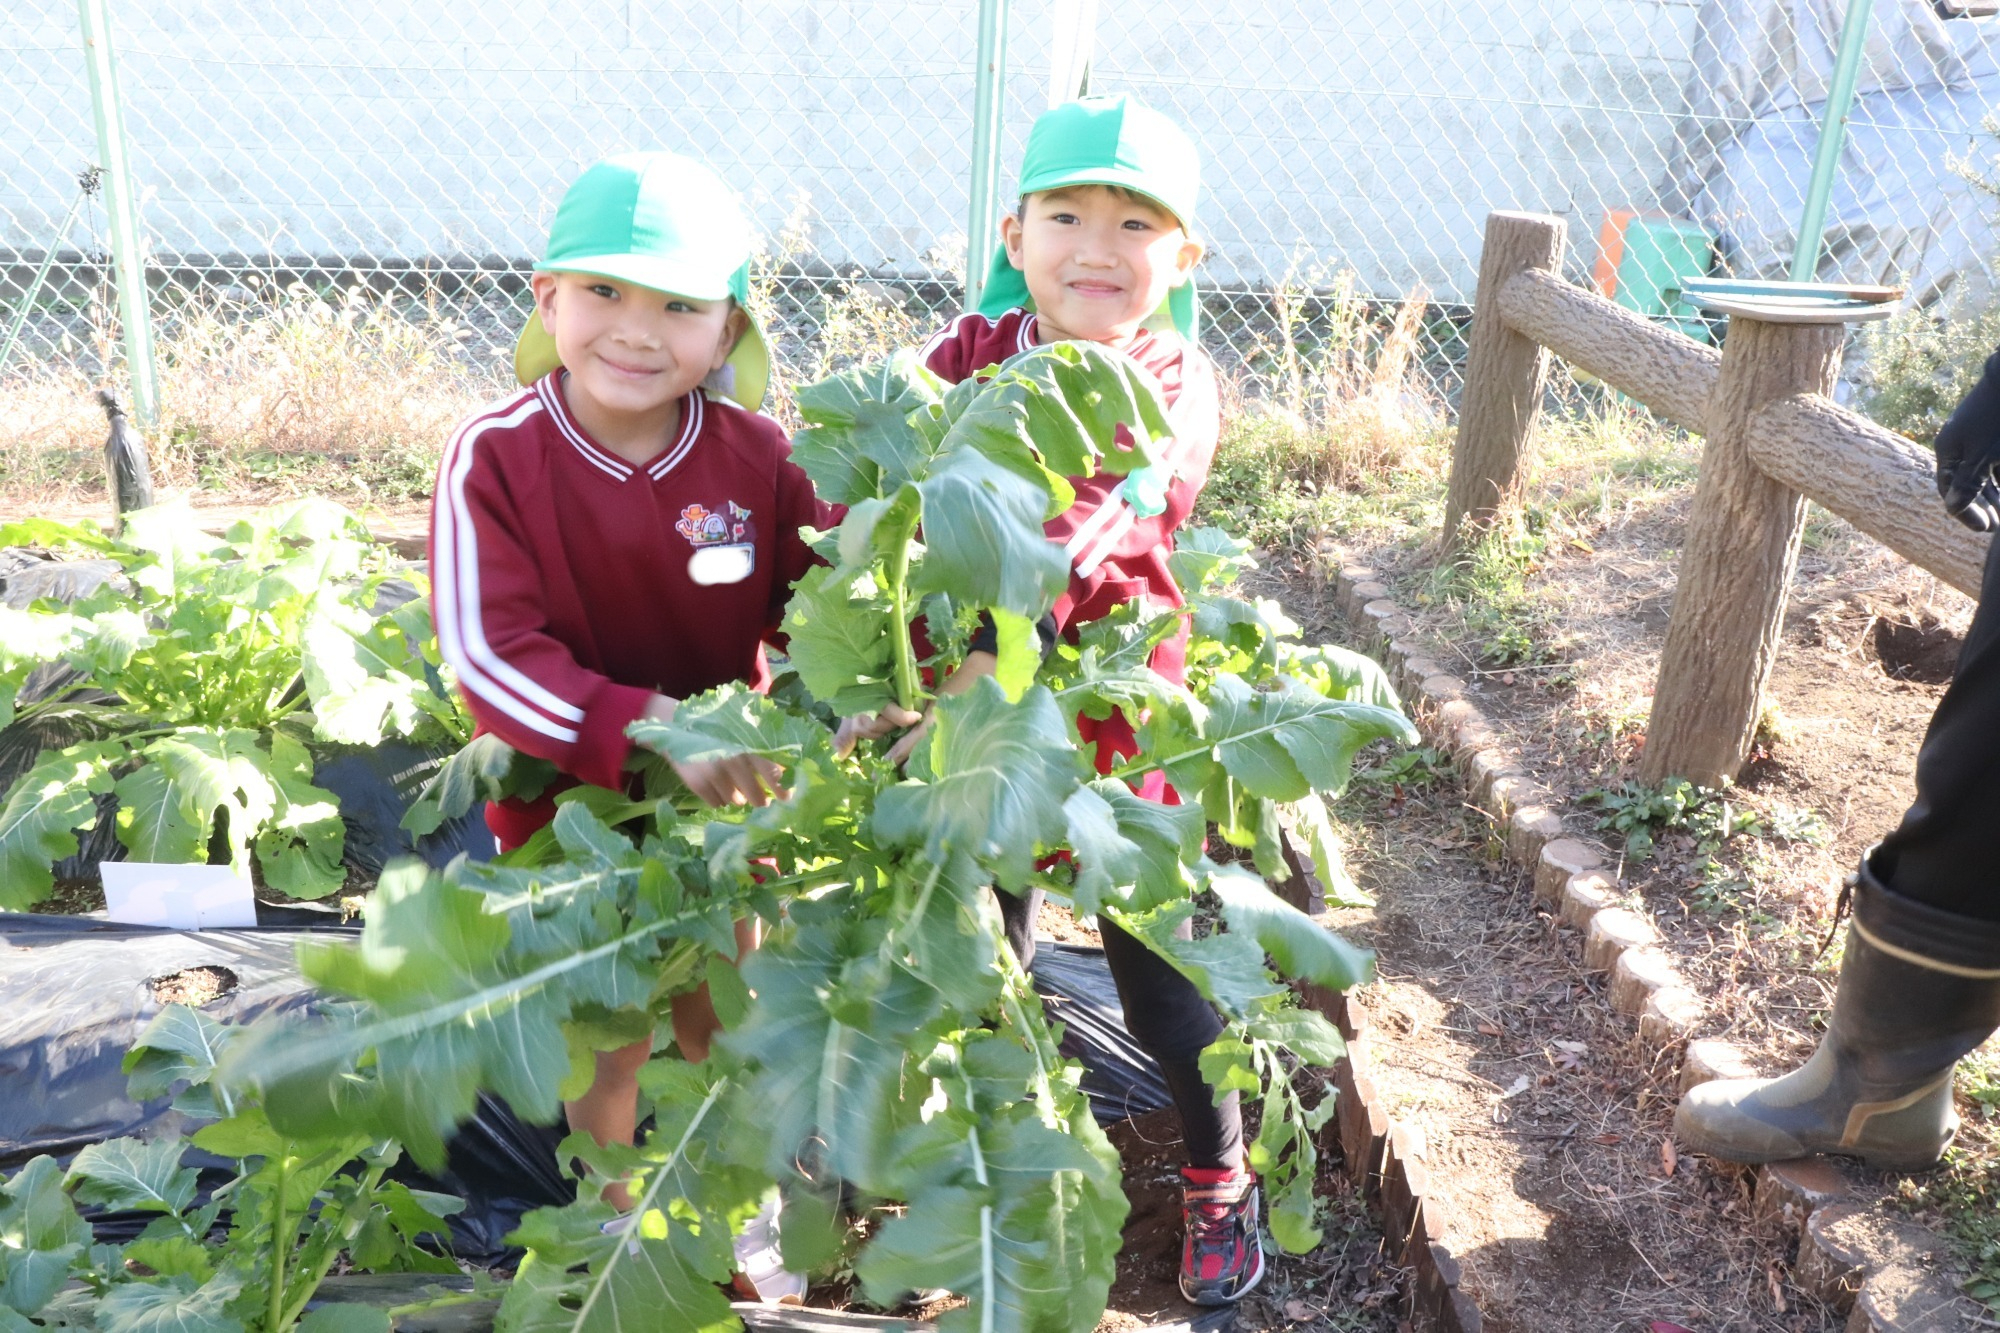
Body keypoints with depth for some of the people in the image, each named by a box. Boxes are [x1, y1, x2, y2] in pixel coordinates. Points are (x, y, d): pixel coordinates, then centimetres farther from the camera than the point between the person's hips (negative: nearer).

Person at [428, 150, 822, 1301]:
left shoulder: (756, 455, -14)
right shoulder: (496, 457, -20)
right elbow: (489, 656, -24)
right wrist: (649, 729, -35)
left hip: (724, 796, 2)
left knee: (721, 1020, 21)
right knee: (613, 1039, 15)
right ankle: (615, 1220, 45)